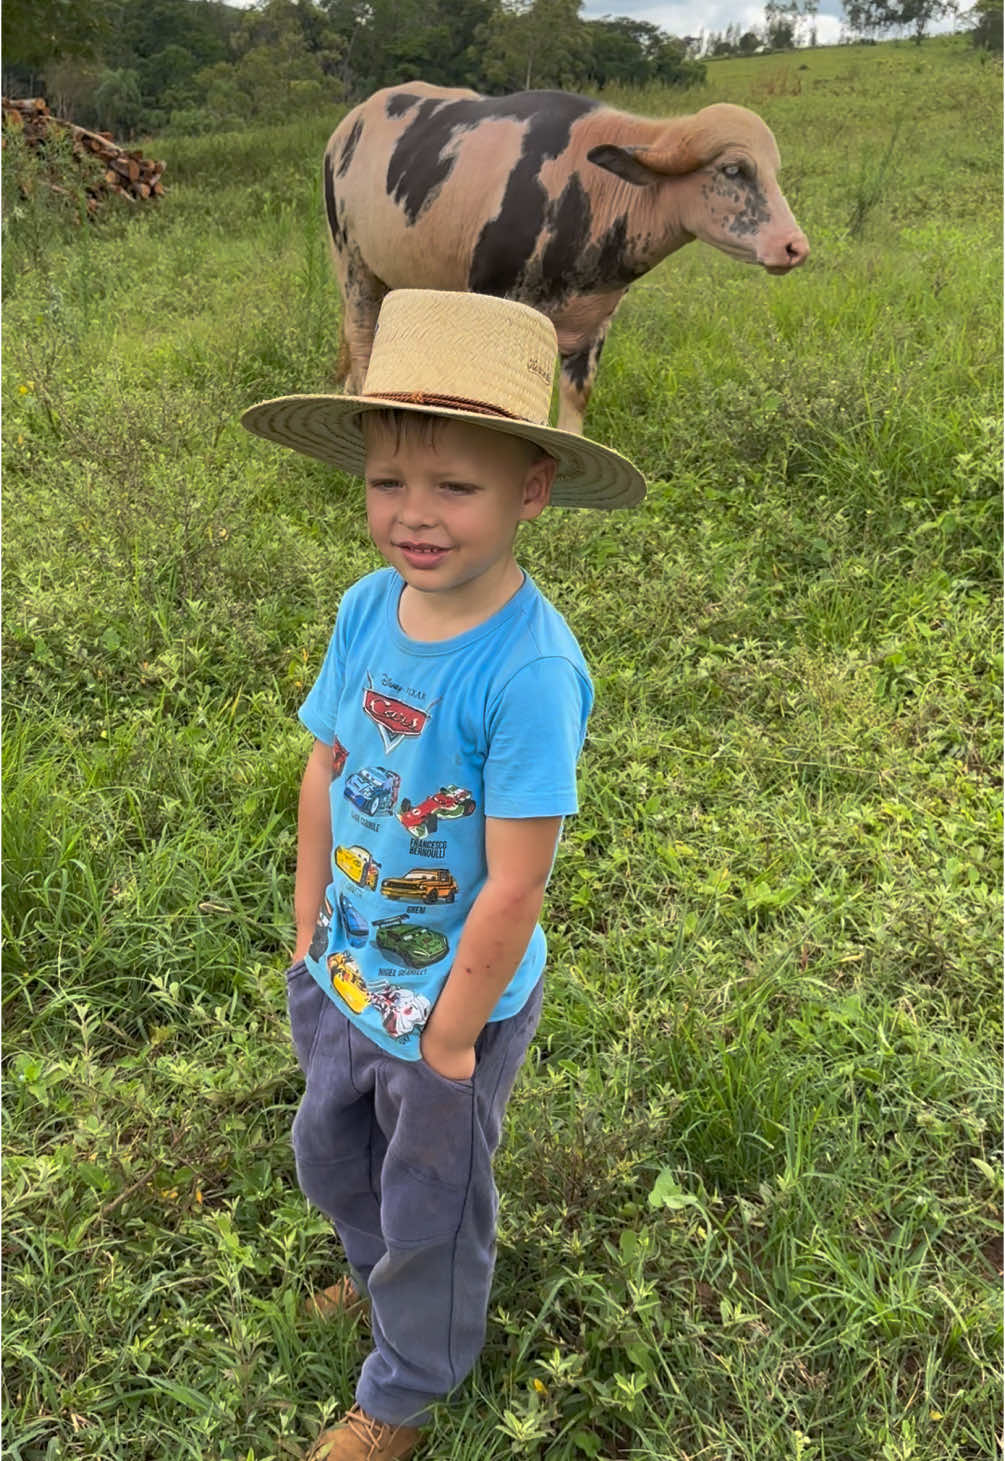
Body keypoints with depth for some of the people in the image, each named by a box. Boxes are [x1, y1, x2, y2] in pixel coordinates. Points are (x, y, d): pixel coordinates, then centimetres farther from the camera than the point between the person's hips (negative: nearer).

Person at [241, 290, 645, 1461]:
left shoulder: (528, 670, -33)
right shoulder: (367, 608, -12)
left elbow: (513, 888, -27)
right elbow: (327, 770, 0)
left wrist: (450, 1038, -15)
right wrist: (311, 928, 4)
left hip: (458, 1000, -6)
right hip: (343, 973, 6)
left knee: (430, 1206, 20)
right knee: (330, 1156, 31)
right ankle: (378, 1270, 64)